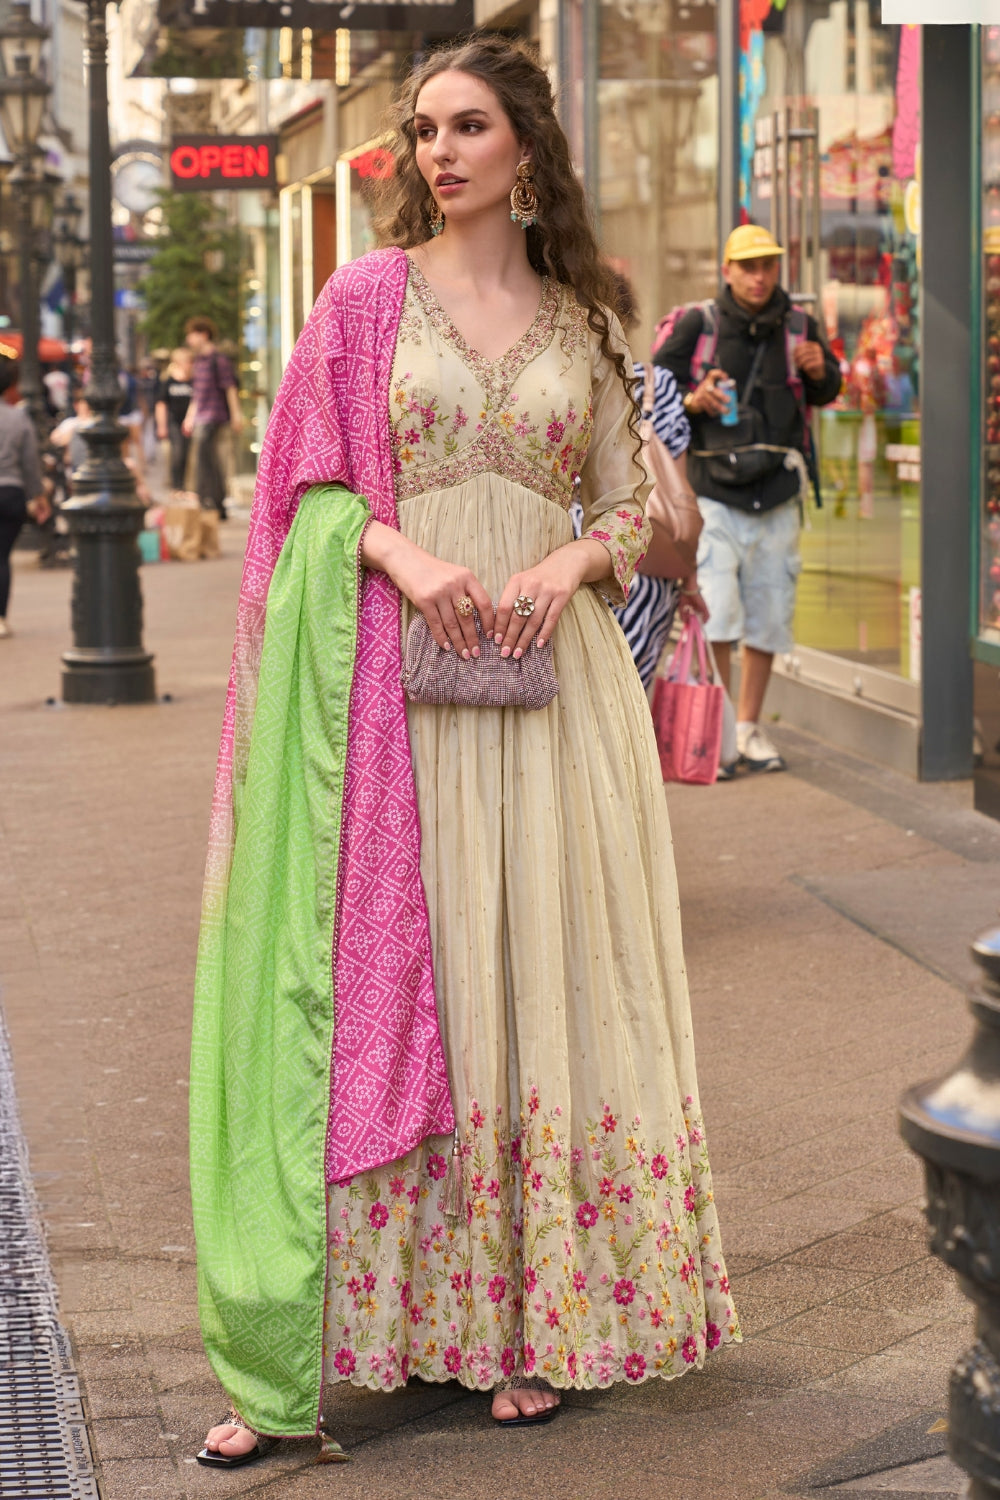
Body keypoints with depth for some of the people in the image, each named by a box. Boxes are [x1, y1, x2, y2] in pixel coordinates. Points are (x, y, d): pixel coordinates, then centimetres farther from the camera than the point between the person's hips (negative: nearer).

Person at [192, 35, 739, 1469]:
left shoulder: (581, 321, 11)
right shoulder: (368, 298, 6)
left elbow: (631, 501, 13)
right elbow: (313, 486, 3)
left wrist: (574, 562, -8)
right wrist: (405, 556, -15)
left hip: (551, 679, 2)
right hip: (399, 682, -2)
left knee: (542, 972, 2)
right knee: (386, 975, -5)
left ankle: (534, 1320, 10)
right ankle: (305, 1354, -2)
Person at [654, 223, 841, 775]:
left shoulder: (798, 327, 6)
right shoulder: (697, 325, -3)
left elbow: (826, 393, 19)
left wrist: (821, 371, -3)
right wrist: (692, 402, -17)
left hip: (777, 496, 4)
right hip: (713, 490, -4)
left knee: (769, 615, 8)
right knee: (715, 614, -13)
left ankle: (749, 727, 20)